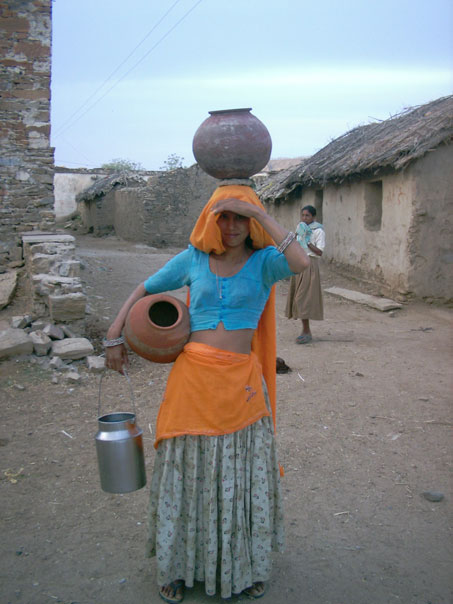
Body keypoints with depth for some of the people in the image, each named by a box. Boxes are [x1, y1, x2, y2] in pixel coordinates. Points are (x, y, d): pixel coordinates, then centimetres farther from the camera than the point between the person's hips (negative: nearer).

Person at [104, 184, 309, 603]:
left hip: (241, 383, -1)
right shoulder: (193, 259, 5)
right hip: (192, 377, 1)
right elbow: (143, 292, 15)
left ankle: (247, 566, 34)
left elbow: (301, 263, -23)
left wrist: (259, 214, -19)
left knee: (244, 474, 11)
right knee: (186, 472, 11)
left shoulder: (263, 262, 0)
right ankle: (177, 566, 32)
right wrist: (114, 337, 9)